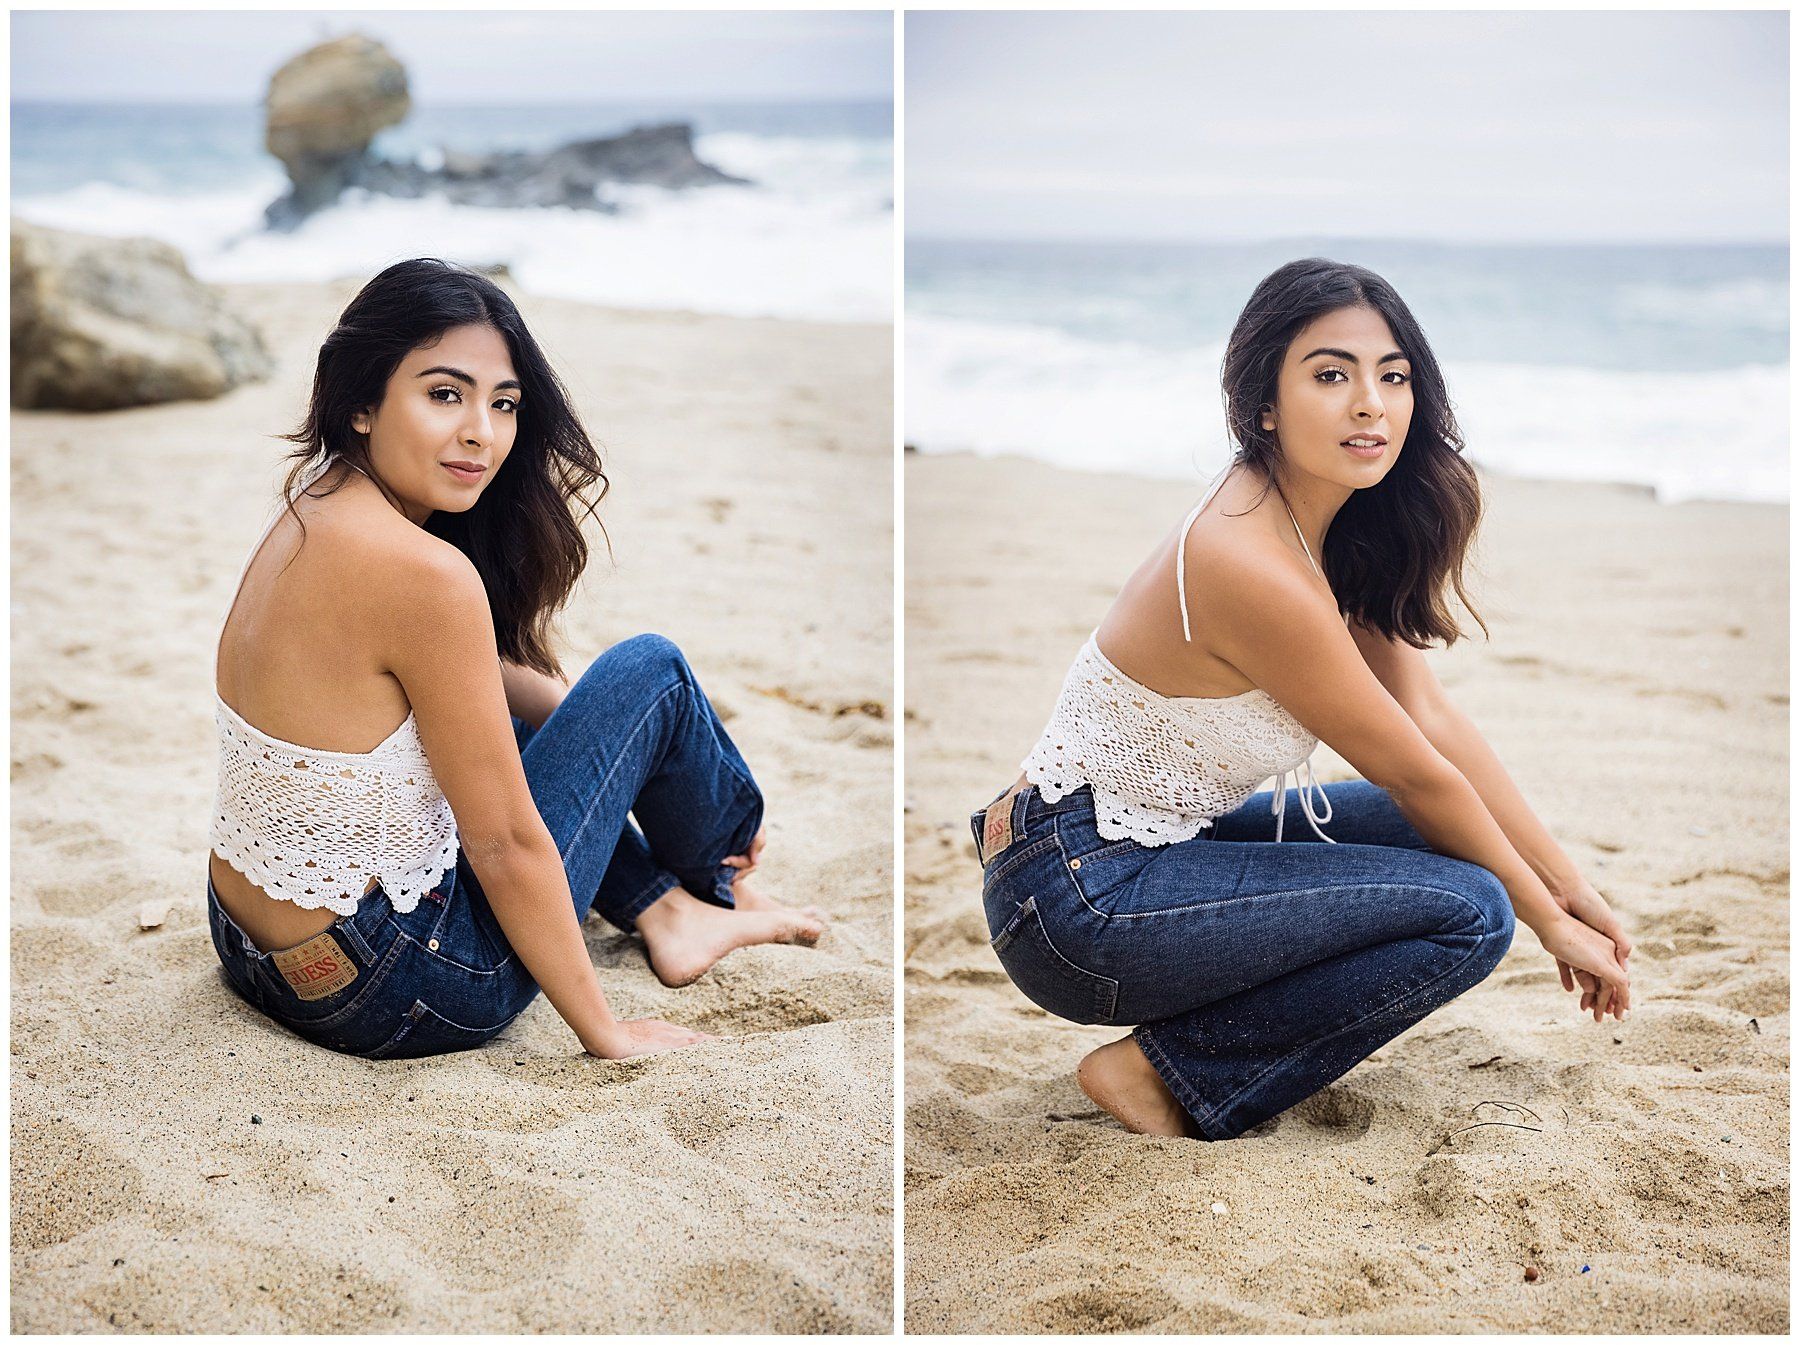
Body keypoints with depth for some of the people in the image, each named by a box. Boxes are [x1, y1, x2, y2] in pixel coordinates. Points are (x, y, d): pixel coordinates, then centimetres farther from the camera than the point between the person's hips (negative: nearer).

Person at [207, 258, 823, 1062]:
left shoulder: (310, 516, 2)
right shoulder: (424, 573, -28)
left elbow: (494, 683, 14)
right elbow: (506, 846, -21)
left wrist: (680, 765, 18)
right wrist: (606, 1033, -9)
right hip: (386, 995, -9)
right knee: (649, 670, 2)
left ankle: (664, 910, 30)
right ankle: (721, 890, 30)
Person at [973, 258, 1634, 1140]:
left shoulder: (1332, 527, 4)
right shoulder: (1254, 567, -25)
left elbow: (1433, 720, 6)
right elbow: (1416, 772, -14)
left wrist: (1570, 884, 7)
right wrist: (1551, 922, -2)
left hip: (1153, 845, 10)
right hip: (1077, 900, -9)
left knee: (1448, 834, 10)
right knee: (1469, 912, -15)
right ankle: (1167, 1072, -5)